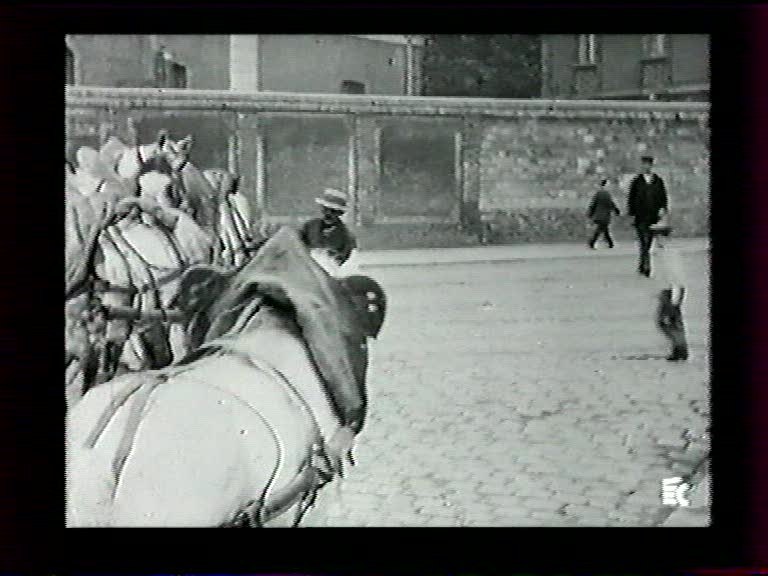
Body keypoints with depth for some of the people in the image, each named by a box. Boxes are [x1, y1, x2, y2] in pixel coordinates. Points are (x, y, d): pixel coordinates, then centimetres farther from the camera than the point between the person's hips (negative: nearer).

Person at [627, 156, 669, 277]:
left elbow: (663, 196, 10)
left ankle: (642, 266, 21)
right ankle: (646, 265, -20)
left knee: (649, 241, 9)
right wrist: (631, 213, 1)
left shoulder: (658, 180, 8)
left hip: (654, 215, 3)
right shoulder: (636, 180, 3)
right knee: (643, 242, -13)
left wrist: (663, 208, -5)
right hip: (640, 216, -3)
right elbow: (631, 198, 5)